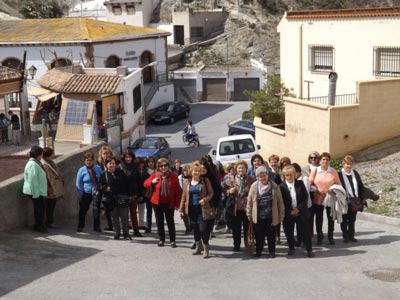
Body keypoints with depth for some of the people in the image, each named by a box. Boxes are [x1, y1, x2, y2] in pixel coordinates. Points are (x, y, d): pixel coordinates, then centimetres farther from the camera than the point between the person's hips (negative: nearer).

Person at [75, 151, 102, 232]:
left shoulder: (98, 169, 3)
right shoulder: (82, 170, -4)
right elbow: (78, 184, -3)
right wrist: (81, 194, -7)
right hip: (86, 194, -2)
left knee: (97, 210, 8)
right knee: (83, 210, 4)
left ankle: (96, 226, 22)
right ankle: (80, 226, 16)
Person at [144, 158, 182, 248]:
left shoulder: (173, 176, -5)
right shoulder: (155, 175, -1)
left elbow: (178, 191, -3)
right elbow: (145, 184, 2)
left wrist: (177, 203, -7)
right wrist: (152, 181, -20)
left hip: (169, 203, -2)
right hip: (157, 203, 2)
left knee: (170, 222, 4)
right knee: (159, 222, 10)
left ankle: (173, 240, 12)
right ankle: (161, 239, 22)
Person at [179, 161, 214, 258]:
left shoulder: (205, 181, 0)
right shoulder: (187, 183, 9)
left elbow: (211, 193, -1)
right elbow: (184, 196, 10)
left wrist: (205, 199, -19)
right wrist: (181, 209, 5)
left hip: (202, 209, -4)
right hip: (191, 209, 4)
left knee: (203, 228, -10)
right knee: (195, 228, 12)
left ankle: (206, 248, 2)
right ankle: (198, 247, 27)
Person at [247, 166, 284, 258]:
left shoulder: (275, 186, -5)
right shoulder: (254, 186, -2)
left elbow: (280, 201, 0)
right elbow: (249, 201, 4)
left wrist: (281, 215, 1)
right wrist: (249, 214, 5)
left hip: (271, 217, -1)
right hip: (258, 217, 1)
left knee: (271, 235, 10)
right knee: (259, 235, 9)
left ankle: (272, 251, 25)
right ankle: (258, 251, 26)